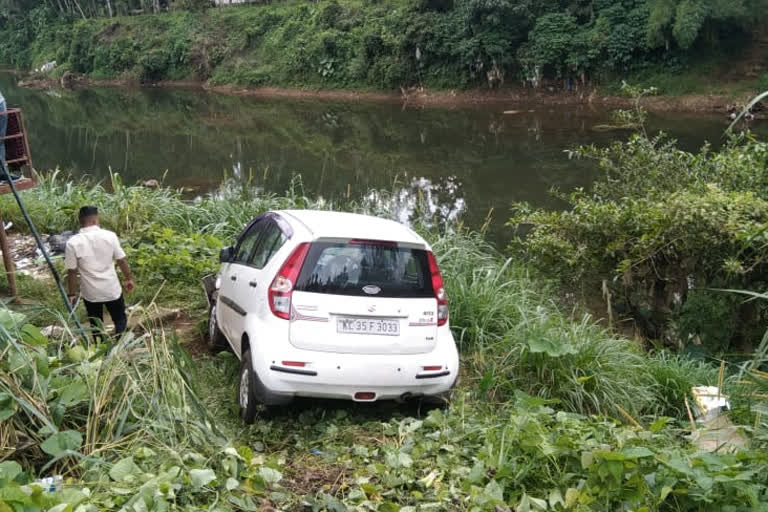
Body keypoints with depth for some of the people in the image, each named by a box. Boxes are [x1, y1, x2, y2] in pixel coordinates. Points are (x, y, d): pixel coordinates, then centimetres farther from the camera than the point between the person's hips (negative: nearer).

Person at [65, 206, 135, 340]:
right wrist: (129, 279, 11)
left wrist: (72, 294, 2)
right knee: (120, 320, 18)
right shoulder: (110, 236, -11)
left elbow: (72, 272, -9)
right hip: (112, 289, 0)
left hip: (90, 293, 0)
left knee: (96, 326, 18)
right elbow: (122, 261, -4)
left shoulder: (72, 243, -13)